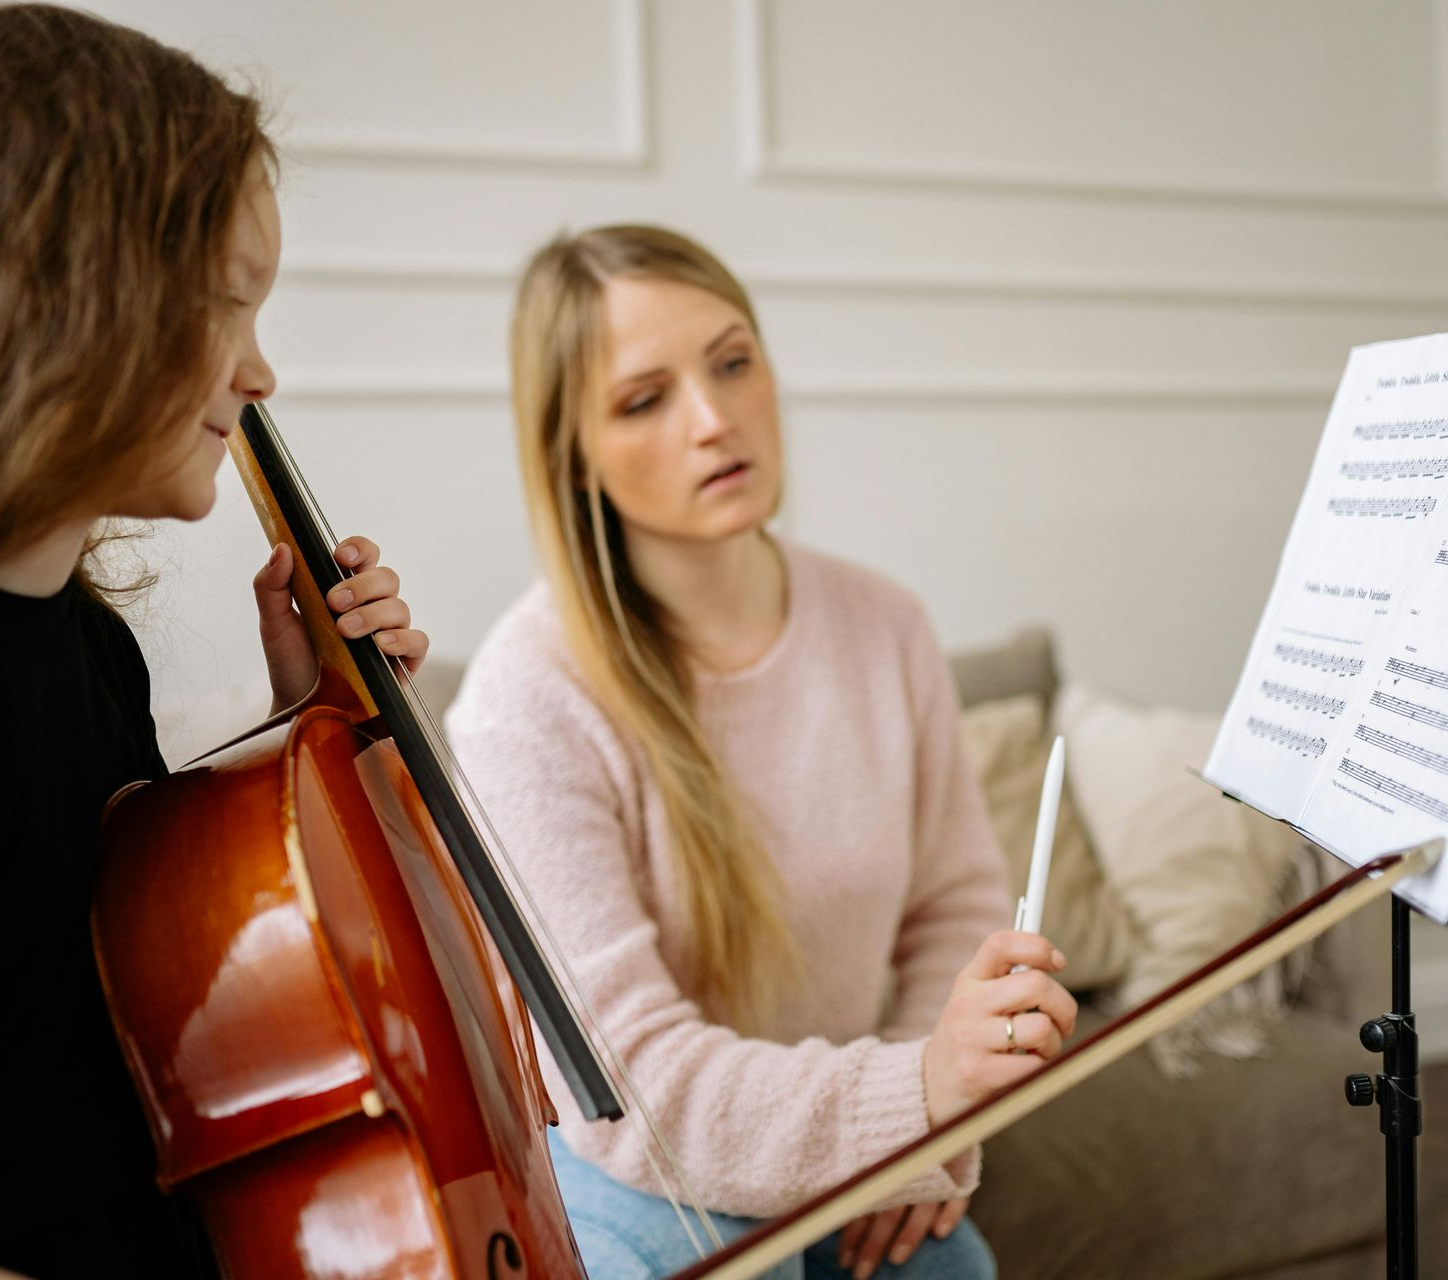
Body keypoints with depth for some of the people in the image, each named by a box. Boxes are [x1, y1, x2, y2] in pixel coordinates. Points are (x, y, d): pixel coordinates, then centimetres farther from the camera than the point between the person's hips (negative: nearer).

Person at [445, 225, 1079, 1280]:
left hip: (839, 1151, 5)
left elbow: (957, 899, 6)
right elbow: (624, 1084, -23)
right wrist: (910, 1089, -36)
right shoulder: (527, 702, -22)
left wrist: (933, 1132, -10)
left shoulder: (884, 627, -4)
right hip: (608, 1167, -4)